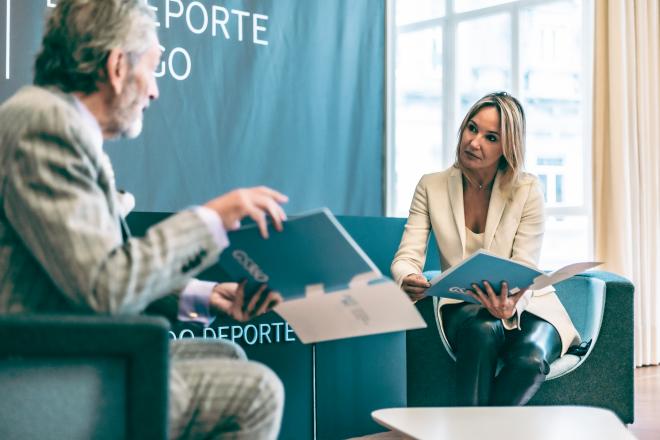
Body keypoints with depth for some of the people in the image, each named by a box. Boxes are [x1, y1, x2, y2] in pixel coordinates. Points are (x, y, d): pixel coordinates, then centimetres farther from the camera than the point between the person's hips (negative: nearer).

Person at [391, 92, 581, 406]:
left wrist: (510, 306, -36)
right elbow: (407, 256, -7)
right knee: (483, 330, -36)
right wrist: (407, 280, -34)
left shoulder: (527, 189, -7)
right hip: (463, 307, 0)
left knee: (530, 358, -34)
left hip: (524, 305, 0)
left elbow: (525, 271, -12)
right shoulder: (431, 187, -2)